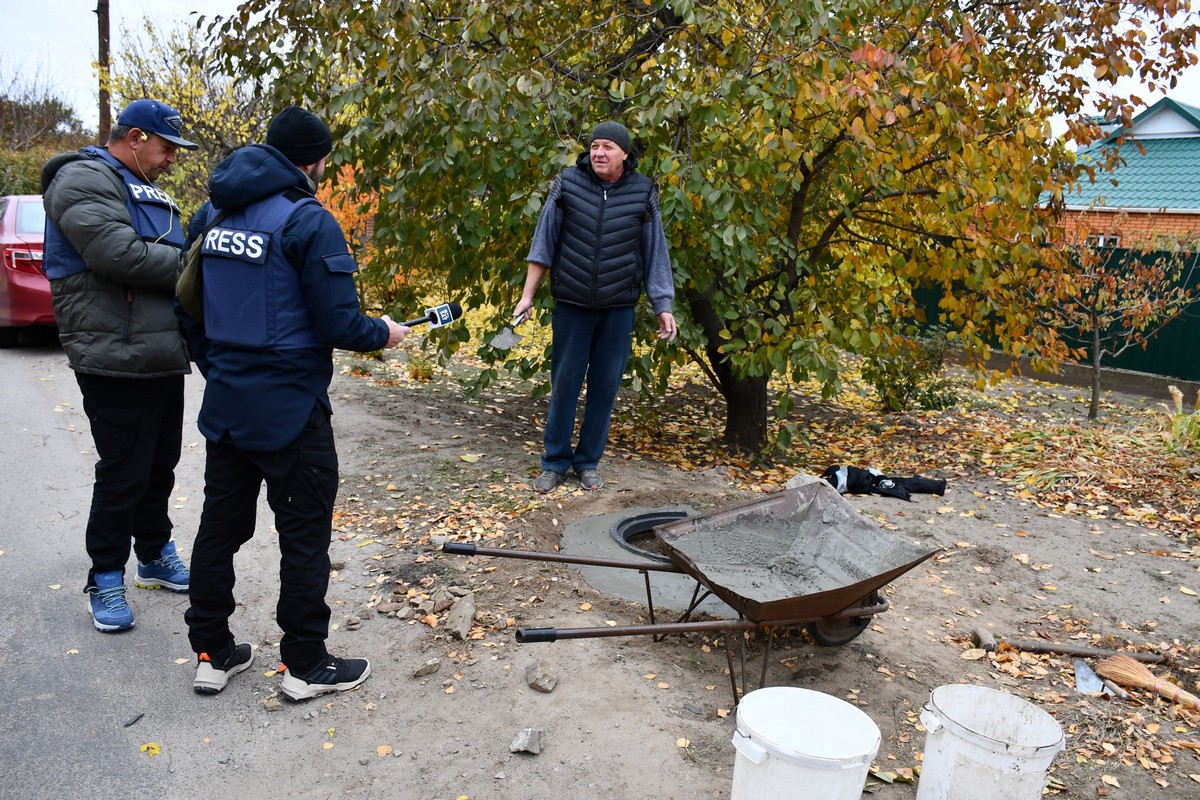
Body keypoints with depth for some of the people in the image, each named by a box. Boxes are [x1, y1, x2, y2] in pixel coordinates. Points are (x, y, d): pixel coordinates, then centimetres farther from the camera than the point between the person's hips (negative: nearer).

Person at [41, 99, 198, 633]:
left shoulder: (147, 193, 22)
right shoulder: (84, 179, -9)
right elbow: (117, 253, -23)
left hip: (163, 359, 9)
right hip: (117, 362, -9)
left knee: (160, 465, 17)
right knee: (123, 473, -2)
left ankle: (156, 556, 33)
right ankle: (106, 579, 14)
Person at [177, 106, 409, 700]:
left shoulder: (212, 214, 7)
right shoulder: (308, 221, -15)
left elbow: (187, 305, 12)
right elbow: (338, 325, -18)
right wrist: (384, 333, 1)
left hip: (224, 405, 7)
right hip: (290, 410, -7)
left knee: (220, 524, 16)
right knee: (304, 534, 5)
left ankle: (211, 654, 28)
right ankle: (304, 665, 17)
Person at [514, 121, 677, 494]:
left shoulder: (643, 194, -2)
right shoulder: (568, 185, -4)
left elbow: (656, 253, 4)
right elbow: (543, 242, 1)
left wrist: (663, 306, 1)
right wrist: (528, 295, -1)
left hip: (618, 309, 1)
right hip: (571, 305, 0)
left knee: (605, 385, 7)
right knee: (564, 384, 6)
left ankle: (588, 461, 22)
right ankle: (555, 462, 19)